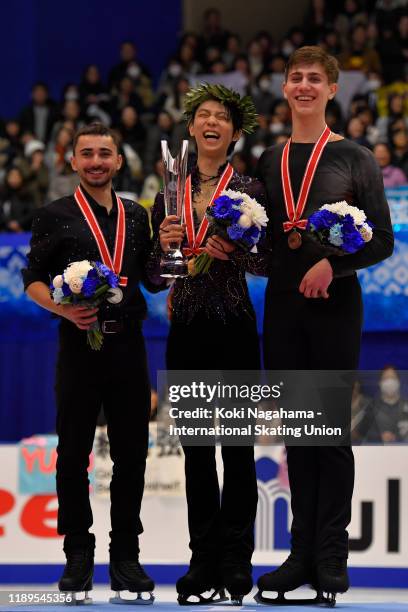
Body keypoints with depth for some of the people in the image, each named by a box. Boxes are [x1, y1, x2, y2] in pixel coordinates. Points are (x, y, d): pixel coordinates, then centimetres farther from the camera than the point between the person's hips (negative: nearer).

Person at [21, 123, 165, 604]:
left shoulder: (136, 217, 14)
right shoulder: (56, 216, 4)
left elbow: (153, 281, 16)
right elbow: (33, 280, 1)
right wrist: (65, 308, -16)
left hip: (128, 344, 3)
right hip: (79, 345, -3)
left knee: (131, 452, 4)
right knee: (73, 453, 1)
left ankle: (125, 555, 12)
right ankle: (78, 555, 10)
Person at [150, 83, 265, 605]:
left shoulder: (248, 190, 0)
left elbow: (264, 261, -3)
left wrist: (232, 250, -21)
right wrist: (164, 243, -9)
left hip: (234, 326, -3)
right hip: (187, 327, 4)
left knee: (237, 444, -3)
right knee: (195, 445, 5)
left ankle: (236, 561, 2)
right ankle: (203, 559, 10)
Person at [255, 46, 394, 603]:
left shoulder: (354, 158, 0)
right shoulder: (269, 161, 12)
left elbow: (382, 240, -4)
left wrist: (332, 264, -18)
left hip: (334, 303, -4)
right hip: (282, 303, 4)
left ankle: (331, 555, 2)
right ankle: (302, 551, 11)